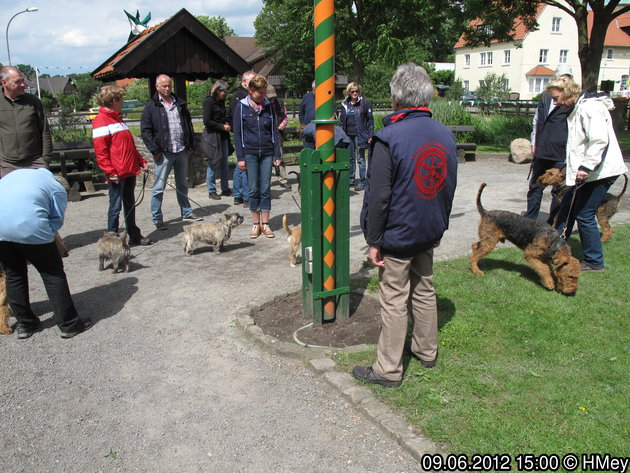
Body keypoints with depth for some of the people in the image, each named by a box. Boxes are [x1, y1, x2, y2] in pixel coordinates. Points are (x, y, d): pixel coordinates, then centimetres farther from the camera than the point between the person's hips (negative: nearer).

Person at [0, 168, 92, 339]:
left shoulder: (17, 173, 31)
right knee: (53, 274, 8)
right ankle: (68, 324, 15)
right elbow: (56, 221, 6)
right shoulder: (58, 189, 16)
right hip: (28, 227, -5)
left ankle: (24, 324, 30)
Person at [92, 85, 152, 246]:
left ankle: (134, 236, 26)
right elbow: (100, 151, -16)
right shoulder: (100, 121, -11)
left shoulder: (118, 119, 19)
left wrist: (141, 161, 19)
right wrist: (110, 172, -20)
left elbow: (130, 145, 25)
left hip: (130, 171, 9)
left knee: (130, 204, 16)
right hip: (116, 175, -9)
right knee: (115, 206, -1)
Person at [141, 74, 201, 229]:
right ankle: (157, 219, 8)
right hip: (164, 153, -5)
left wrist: (190, 145, 11)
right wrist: (154, 150, -12)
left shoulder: (180, 103, 13)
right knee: (159, 187, -1)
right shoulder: (151, 106, -3)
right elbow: (145, 131, -6)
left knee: (182, 185, 16)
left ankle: (187, 213, 27)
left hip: (181, 151, 5)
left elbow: (188, 125, 18)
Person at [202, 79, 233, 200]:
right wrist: (222, 126, -13)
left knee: (224, 163, 10)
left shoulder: (221, 101, 12)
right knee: (213, 164, -1)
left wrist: (227, 124, 4)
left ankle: (225, 189, 19)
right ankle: (211, 191, 9)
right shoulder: (209, 101, -11)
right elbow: (206, 121, -15)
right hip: (213, 136, -7)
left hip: (223, 136, 7)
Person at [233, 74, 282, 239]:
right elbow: (237, 133, -1)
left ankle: (265, 224, 11)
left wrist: (277, 154, 2)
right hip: (250, 154, -2)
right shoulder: (241, 107, -1)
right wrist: (240, 157, -6)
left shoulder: (268, 106, 6)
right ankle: (256, 224, 14)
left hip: (267, 154, 2)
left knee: (266, 189, 4)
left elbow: (274, 131, 9)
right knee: (253, 190, 4)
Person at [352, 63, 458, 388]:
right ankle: (427, 351, 36)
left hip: (397, 235, -7)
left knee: (394, 300, 2)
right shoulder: (446, 135, 3)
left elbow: (378, 196, -20)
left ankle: (388, 370, 13)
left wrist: (374, 240, -12)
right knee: (424, 291, 20)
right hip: (430, 233, 7)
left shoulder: (389, 138, -19)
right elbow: (449, 187, 11)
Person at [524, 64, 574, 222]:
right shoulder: (546, 97, 12)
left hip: (561, 154, -6)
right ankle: (529, 219, 26)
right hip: (542, 151, 6)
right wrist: (534, 143, 13)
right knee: (535, 187, 14)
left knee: (558, 190, 2)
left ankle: (553, 224, 11)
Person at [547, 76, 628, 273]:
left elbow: (600, 140, -27)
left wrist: (586, 167, -29)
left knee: (585, 215, -4)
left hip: (599, 171, -10)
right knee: (567, 208, 15)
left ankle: (594, 262, 9)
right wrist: (570, 166, 23)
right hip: (586, 171, 10)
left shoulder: (590, 107, -16)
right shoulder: (578, 109, 15)